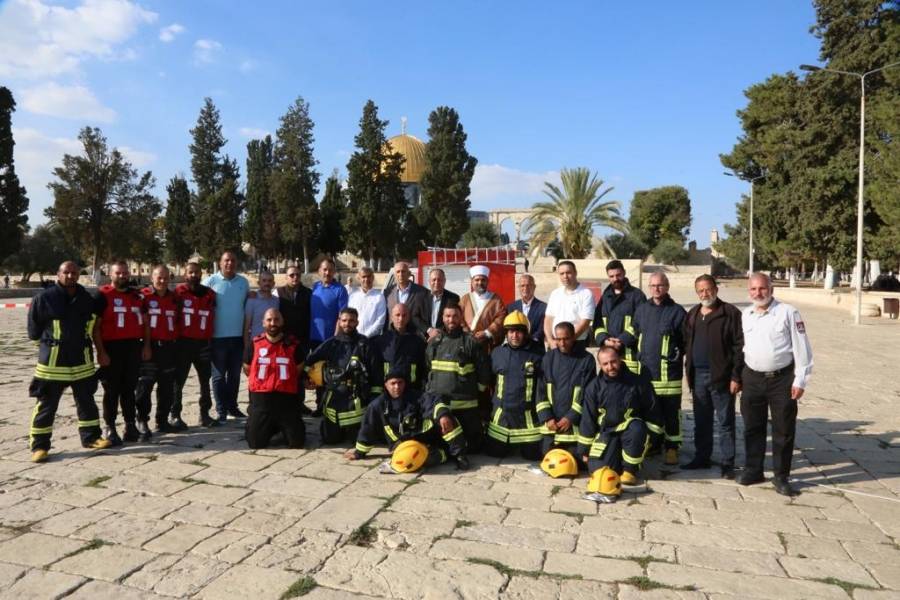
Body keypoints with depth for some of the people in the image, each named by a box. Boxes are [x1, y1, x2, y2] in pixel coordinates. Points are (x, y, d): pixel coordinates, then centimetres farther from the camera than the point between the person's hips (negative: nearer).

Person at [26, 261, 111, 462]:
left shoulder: (87, 299, 4)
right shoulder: (44, 298, -9)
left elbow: (94, 320, 20)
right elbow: (33, 328, 0)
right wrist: (47, 343, 8)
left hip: (82, 360, 4)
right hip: (52, 361, -4)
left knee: (86, 401, 12)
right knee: (46, 405, 2)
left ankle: (90, 437, 24)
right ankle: (39, 445, 11)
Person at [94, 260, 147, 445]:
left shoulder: (137, 295, 12)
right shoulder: (103, 295, -5)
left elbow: (144, 322, 16)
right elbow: (95, 326, -8)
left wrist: (146, 345, 8)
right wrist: (101, 352, -14)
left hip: (133, 347, 5)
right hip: (112, 348, -5)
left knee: (129, 388, 12)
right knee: (112, 390, 1)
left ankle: (130, 425, 21)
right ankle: (109, 428, 11)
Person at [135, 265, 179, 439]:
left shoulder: (174, 297, 12)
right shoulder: (144, 296, -4)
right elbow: (144, 322, -7)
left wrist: (176, 341, 11)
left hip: (169, 346, 5)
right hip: (150, 346, -5)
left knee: (167, 387, 11)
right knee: (144, 386, -4)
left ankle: (163, 421, 22)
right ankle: (142, 423, 4)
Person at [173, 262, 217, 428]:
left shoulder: (209, 294, 7)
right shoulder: (179, 291, -4)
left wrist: (210, 338, 10)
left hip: (203, 343, 4)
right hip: (183, 342, -4)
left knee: (205, 380, 9)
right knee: (178, 381, 2)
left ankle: (205, 414, 19)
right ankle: (174, 415, 10)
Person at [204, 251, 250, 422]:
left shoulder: (244, 282, 6)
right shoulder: (211, 281, -5)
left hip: (238, 336, 4)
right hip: (218, 336, -4)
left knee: (235, 374, 13)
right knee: (219, 375, 4)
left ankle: (232, 406, 25)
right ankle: (221, 410, 11)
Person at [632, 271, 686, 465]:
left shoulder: (677, 311, -3)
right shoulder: (641, 310, 11)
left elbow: (686, 340, 0)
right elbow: (635, 335, 19)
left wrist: (675, 355, -5)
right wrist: (641, 356, 12)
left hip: (668, 373, -4)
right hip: (645, 371, 4)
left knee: (671, 412, 2)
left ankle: (672, 448, 13)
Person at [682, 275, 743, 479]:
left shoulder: (730, 313, -7)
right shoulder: (692, 314, 13)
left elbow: (739, 346, -11)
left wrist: (736, 376, -14)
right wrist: (689, 371, 11)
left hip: (721, 376, -6)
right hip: (698, 376, 6)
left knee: (725, 422, 4)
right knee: (701, 421, 15)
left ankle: (727, 463, 13)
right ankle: (701, 458, 26)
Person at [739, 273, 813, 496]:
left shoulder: (788, 312, -8)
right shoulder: (745, 315, 7)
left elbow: (802, 348, -8)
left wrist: (800, 380, -11)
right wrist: (738, 377, 12)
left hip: (782, 379, -4)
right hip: (752, 379, 4)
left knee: (783, 430, 5)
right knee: (752, 428, 12)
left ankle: (781, 476, 18)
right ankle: (753, 470, 25)